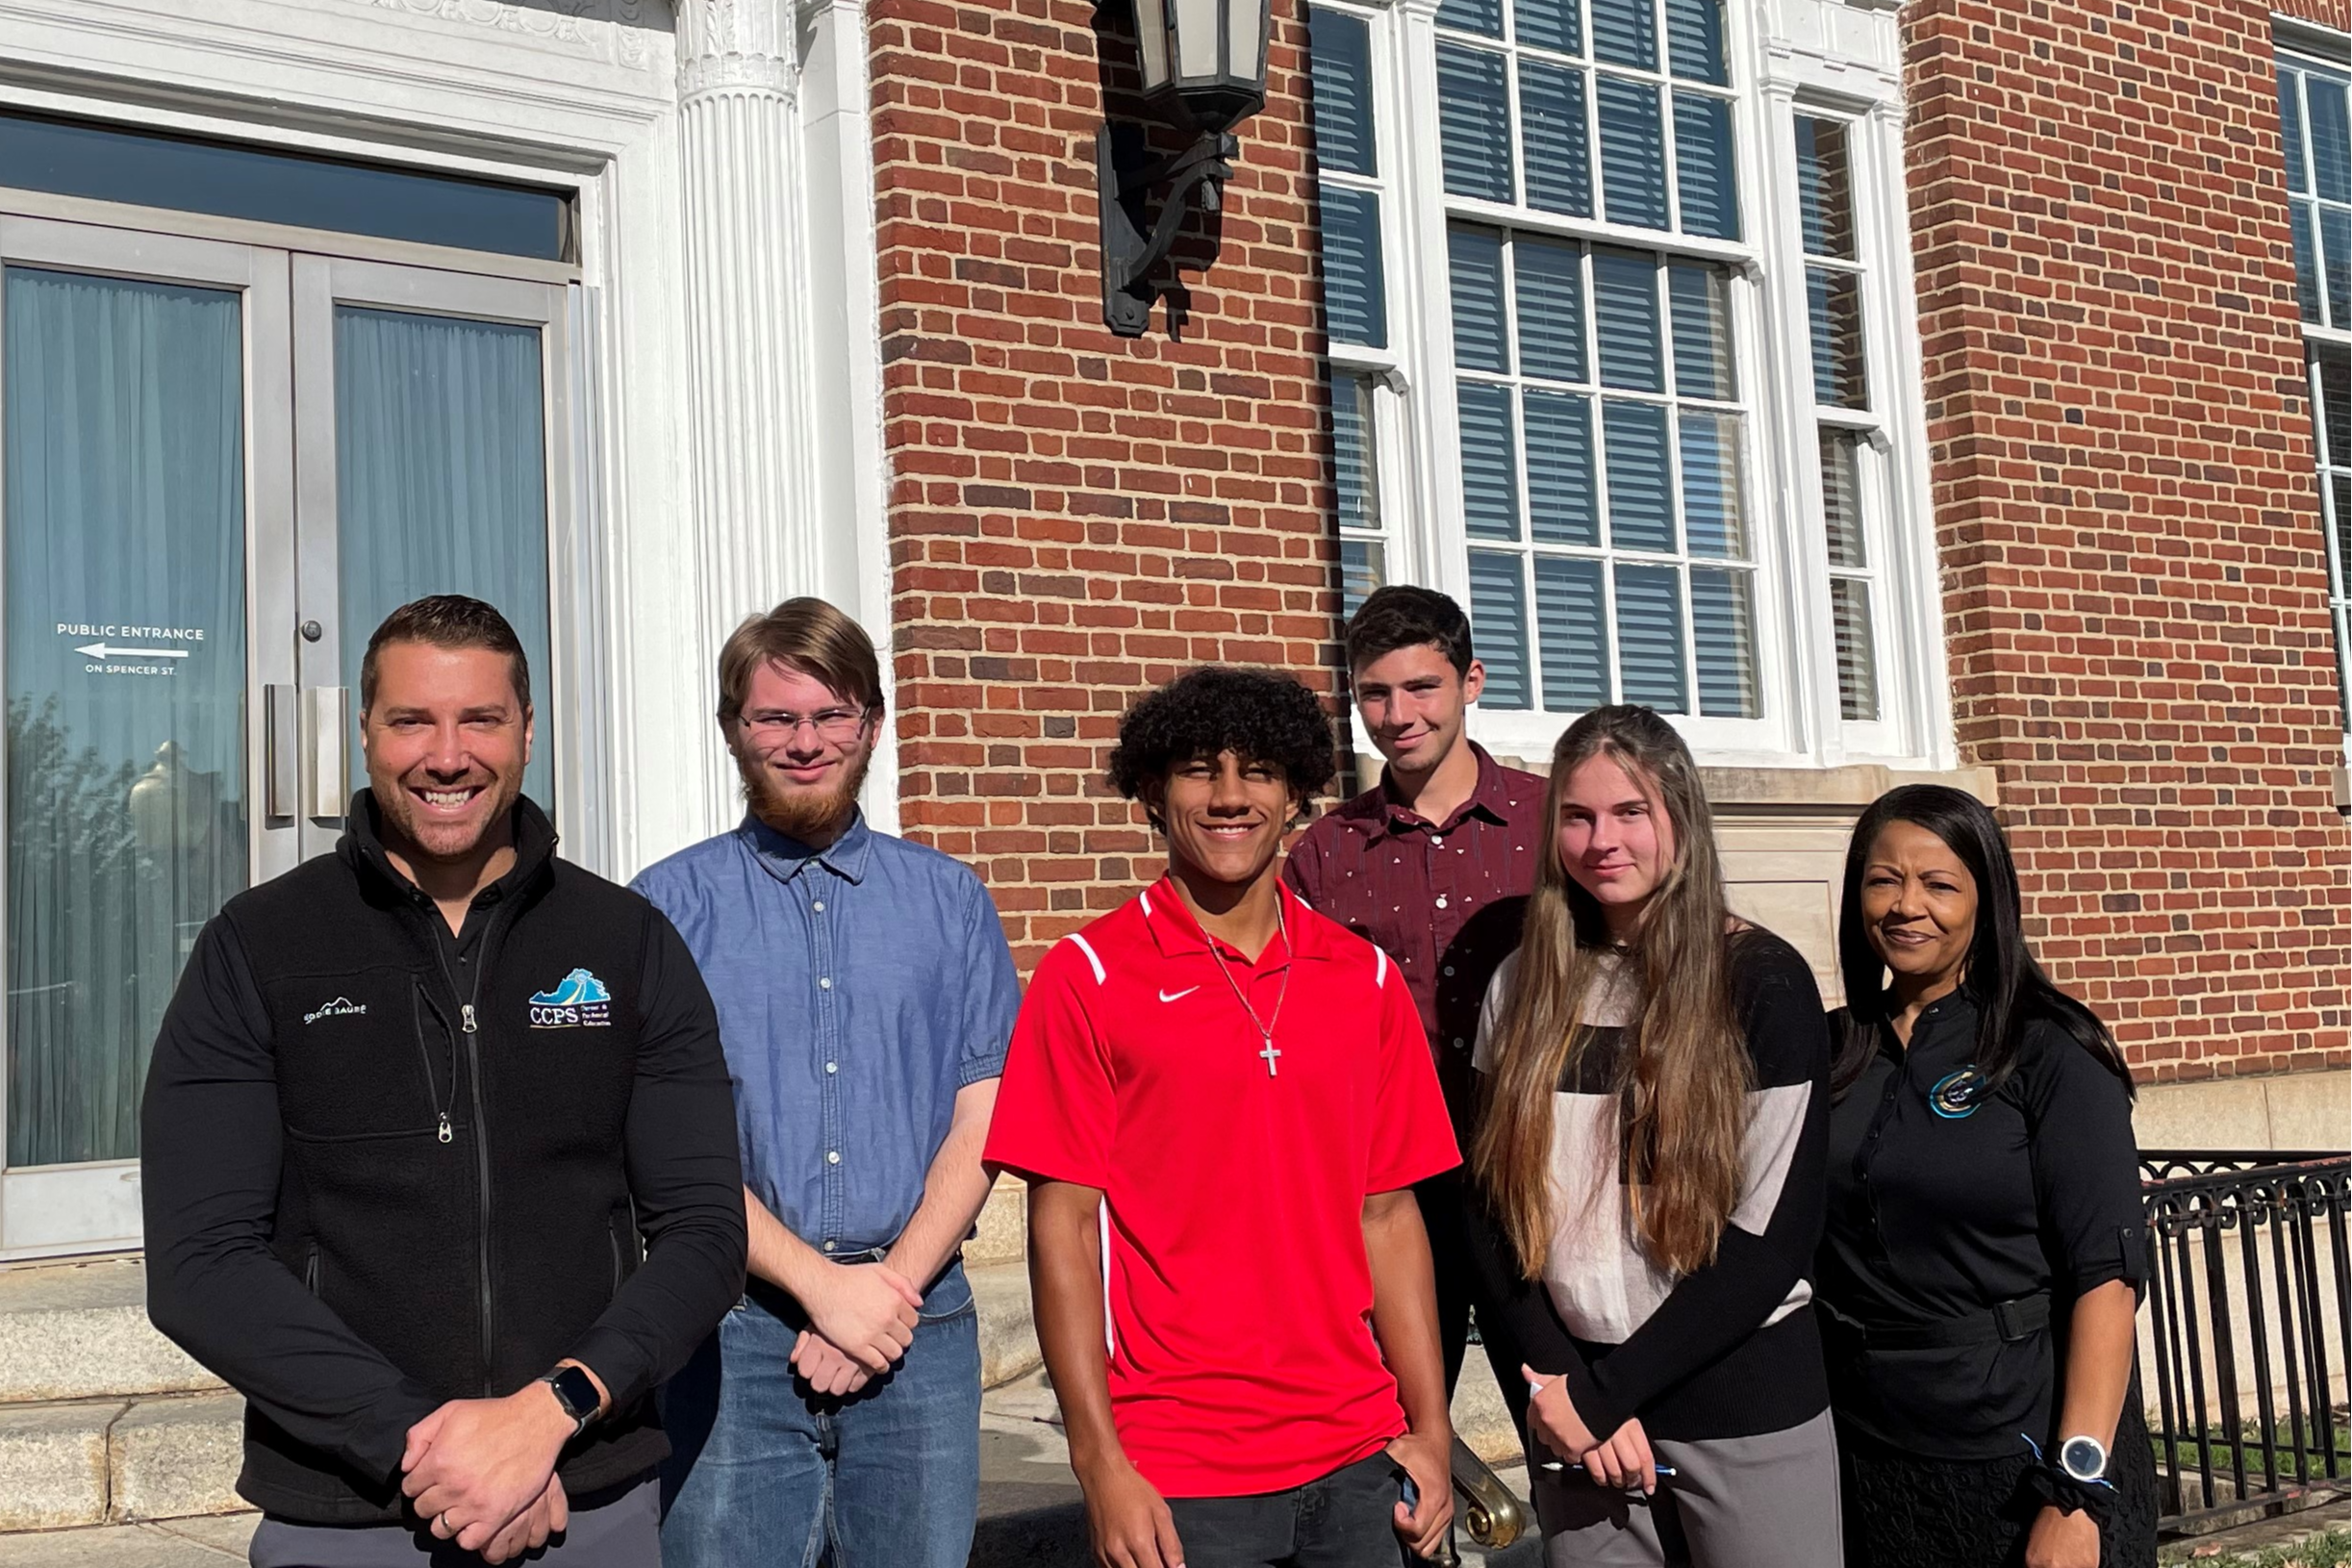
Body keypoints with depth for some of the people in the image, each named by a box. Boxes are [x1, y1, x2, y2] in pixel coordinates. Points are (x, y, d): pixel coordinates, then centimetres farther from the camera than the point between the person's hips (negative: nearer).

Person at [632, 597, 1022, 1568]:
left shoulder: (950, 901, 9)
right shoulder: (669, 907, 2)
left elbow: (981, 1122, 3)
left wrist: (893, 1284, -9)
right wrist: (821, 1283, -12)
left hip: (920, 1321, 2)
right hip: (735, 1337, -2)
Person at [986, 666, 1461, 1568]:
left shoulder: (1365, 980, 5)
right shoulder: (1088, 976, -5)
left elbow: (1387, 1214, 8)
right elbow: (1062, 1225, -7)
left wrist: (1430, 1428, 4)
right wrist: (1100, 1466, -11)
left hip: (1356, 1459, 3)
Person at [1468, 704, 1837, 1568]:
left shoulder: (1763, 980, -7)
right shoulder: (1522, 986, 4)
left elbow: (1776, 1233, -11)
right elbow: (1500, 1209, 5)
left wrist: (1604, 1389, -10)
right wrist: (1556, 1382, -7)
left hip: (1745, 1397, -3)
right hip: (1577, 1390, 3)